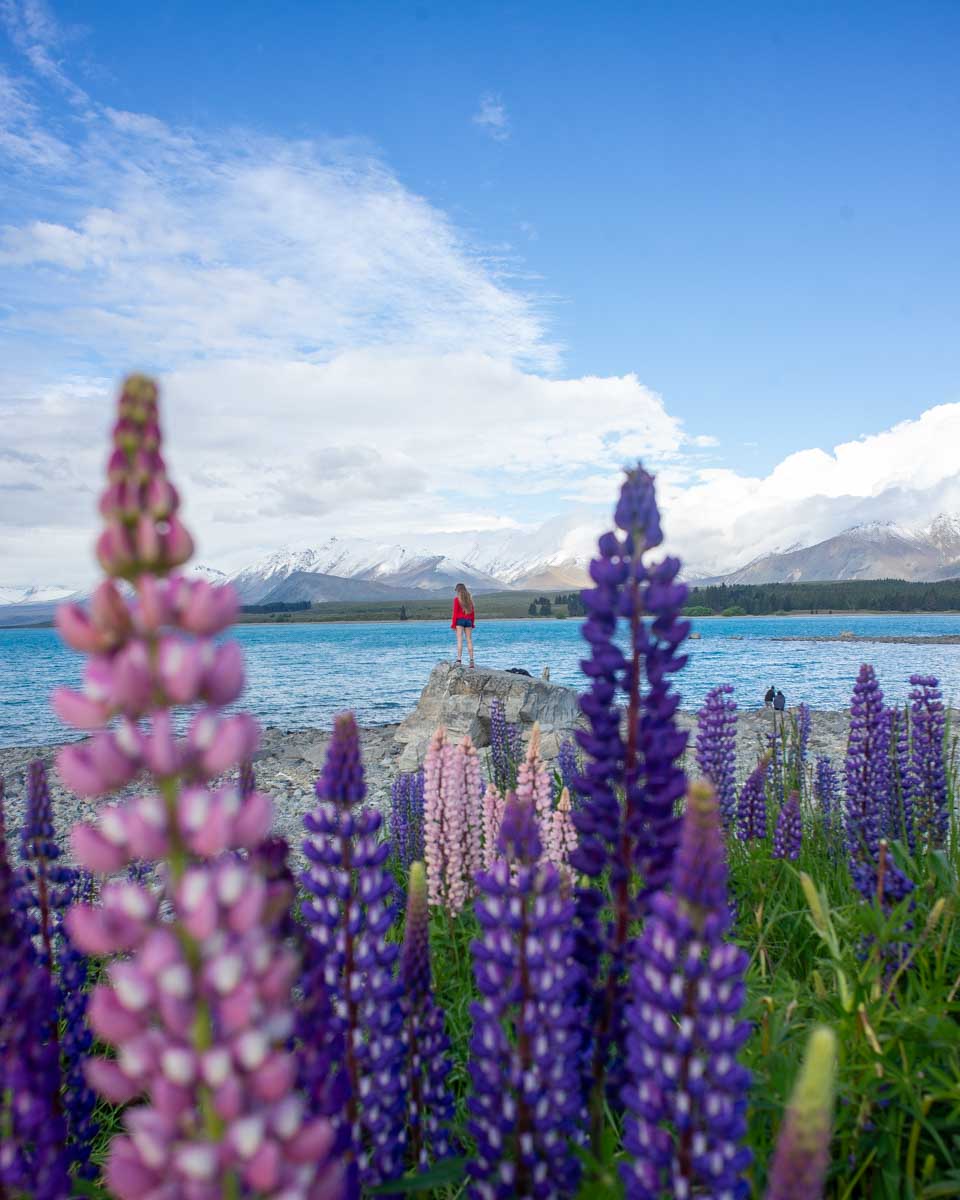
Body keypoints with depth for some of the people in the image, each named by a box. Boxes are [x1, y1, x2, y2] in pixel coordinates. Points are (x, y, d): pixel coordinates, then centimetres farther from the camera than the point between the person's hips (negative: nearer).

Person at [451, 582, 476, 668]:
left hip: (460, 620, -4)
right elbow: (473, 611, 12)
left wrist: (453, 624, -4)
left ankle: (459, 660, -15)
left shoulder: (457, 599, -4)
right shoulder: (470, 598, 10)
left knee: (459, 640, -7)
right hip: (468, 620, 4)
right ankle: (471, 660, 2)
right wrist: (472, 623, 18)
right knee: (469, 640, 5)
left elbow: (455, 612, -7)